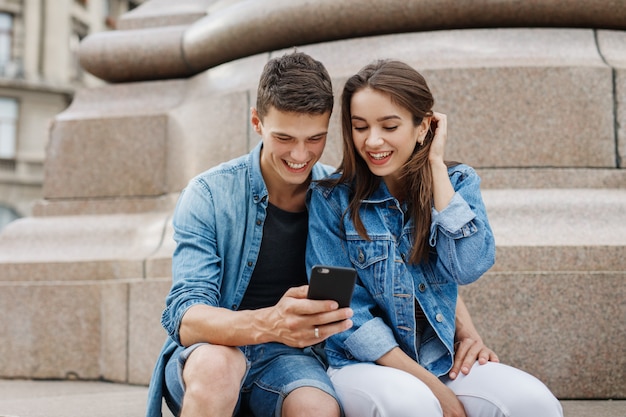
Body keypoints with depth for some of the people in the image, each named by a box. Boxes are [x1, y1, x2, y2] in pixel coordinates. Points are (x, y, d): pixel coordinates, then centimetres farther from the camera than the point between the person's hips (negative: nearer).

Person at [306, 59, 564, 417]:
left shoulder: (457, 183, 3)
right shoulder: (331, 199, -5)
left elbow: (468, 267, -15)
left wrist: (436, 166, -11)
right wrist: (429, 385, -15)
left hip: (444, 360, 3)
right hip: (364, 364, -3)